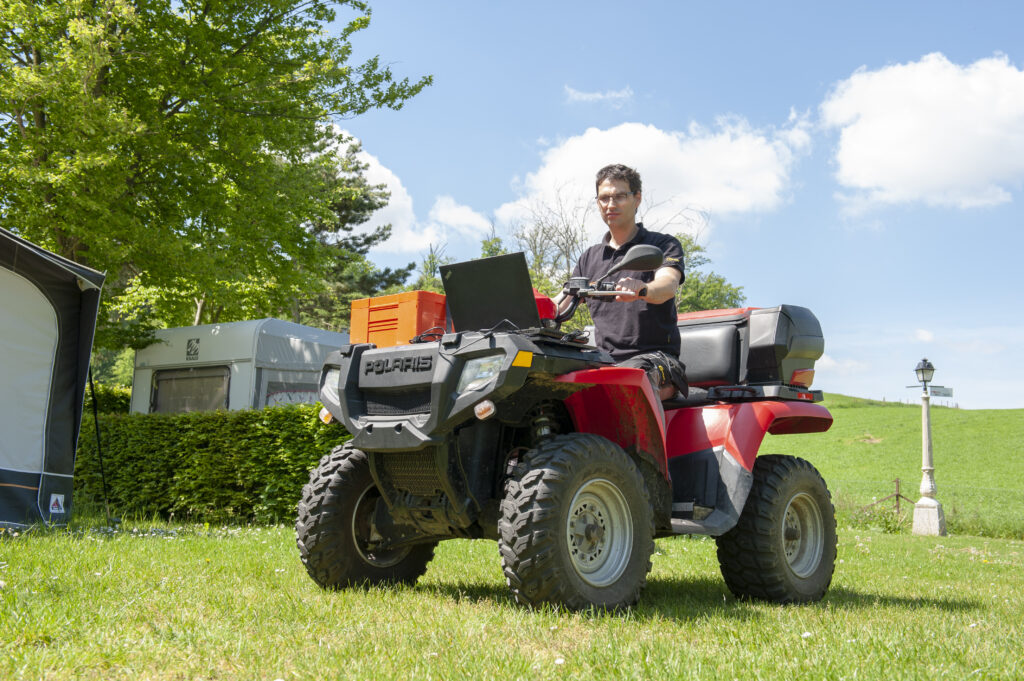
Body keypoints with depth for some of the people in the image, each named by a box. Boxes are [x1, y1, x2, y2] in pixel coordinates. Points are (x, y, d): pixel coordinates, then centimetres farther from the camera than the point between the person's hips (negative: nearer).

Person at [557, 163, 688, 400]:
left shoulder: (664, 245, 7)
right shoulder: (590, 257, 23)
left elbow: (668, 286, -15)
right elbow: (558, 306, 18)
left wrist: (641, 289, -40)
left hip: (655, 357, -4)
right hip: (604, 360, 4)